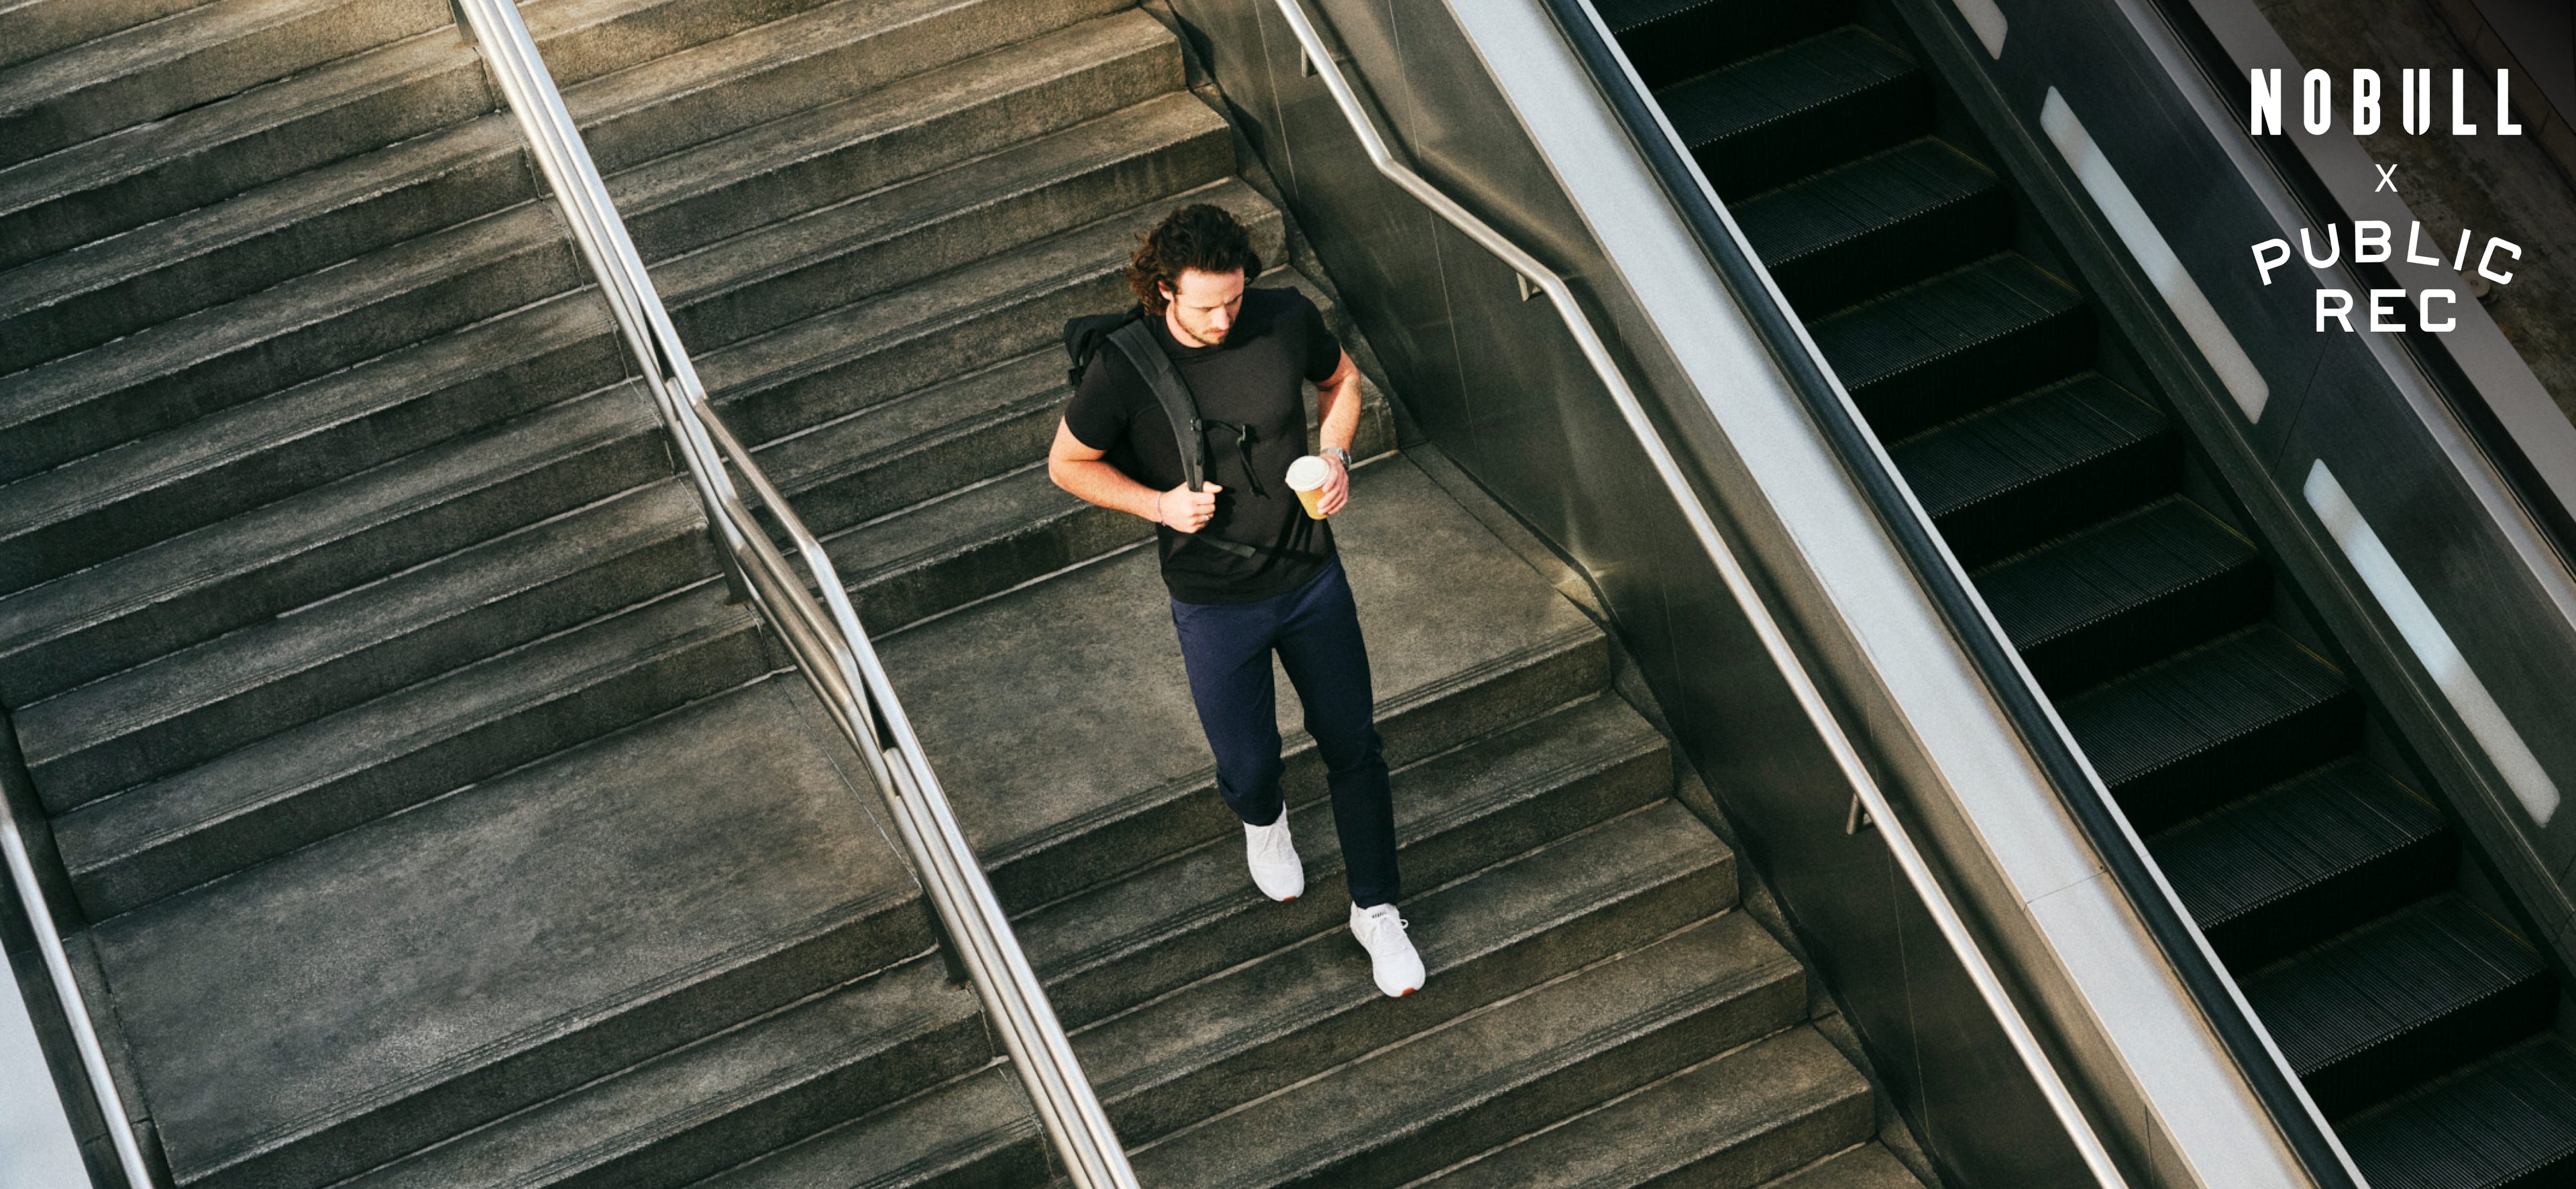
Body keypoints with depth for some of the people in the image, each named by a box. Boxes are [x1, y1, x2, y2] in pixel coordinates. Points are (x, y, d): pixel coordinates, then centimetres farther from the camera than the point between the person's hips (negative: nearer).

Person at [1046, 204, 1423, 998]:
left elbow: (1340, 378, 9)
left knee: (1352, 745, 11)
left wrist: (1336, 458, -9)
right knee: (1248, 764, 12)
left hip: (1312, 577, 2)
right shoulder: (1125, 368, -22)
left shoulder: (1286, 318, -14)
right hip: (1215, 605, -2)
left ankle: (1376, 911, 30)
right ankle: (1263, 821, 52)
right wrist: (1158, 503, -20)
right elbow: (1068, 464, -6)